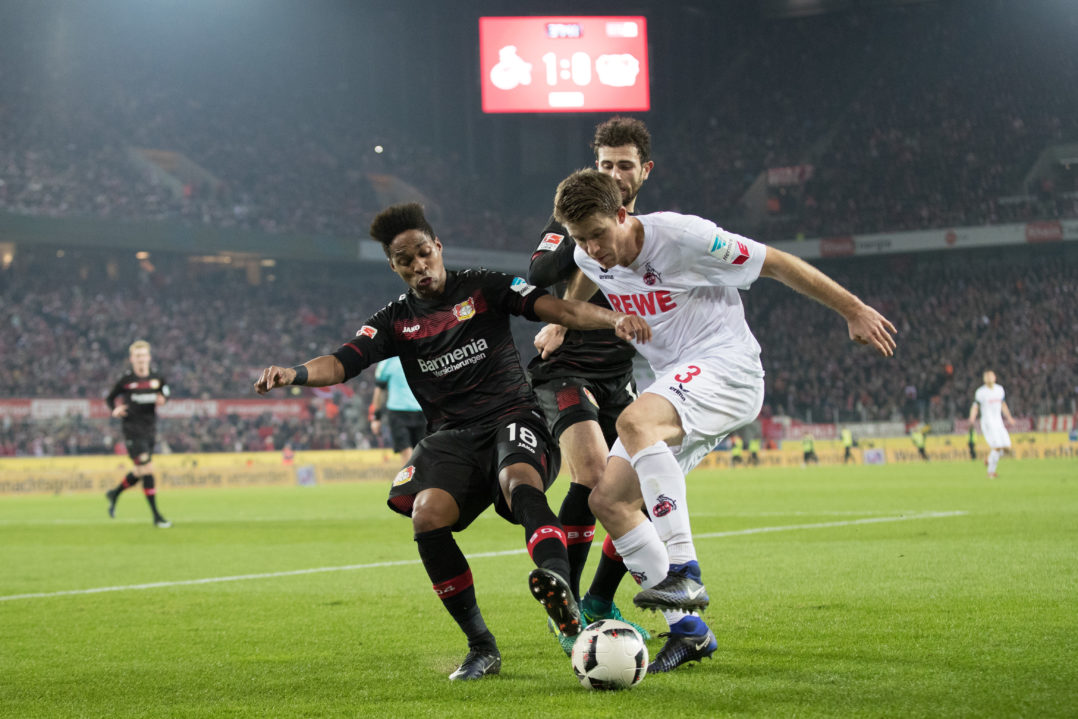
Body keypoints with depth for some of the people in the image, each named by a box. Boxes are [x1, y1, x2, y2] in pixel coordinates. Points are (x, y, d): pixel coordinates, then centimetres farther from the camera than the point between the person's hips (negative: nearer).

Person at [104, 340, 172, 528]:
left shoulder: (157, 379, 4)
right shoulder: (125, 381, -4)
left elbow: (165, 393, 17)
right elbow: (110, 398, 8)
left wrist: (162, 399, -6)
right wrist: (115, 410, -12)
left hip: (150, 431, 5)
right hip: (132, 430, -5)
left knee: (139, 473, 15)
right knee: (147, 469, -13)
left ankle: (115, 493, 44)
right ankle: (156, 516, -10)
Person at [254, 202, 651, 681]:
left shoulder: (484, 289, 6)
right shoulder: (396, 322, 13)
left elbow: (558, 309, -4)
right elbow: (341, 363, 0)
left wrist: (613, 319, -23)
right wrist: (293, 374, -22)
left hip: (513, 419, -3)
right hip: (451, 437, 3)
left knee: (520, 480, -37)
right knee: (427, 516, -26)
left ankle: (558, 582, -66)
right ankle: (481, 647, -14)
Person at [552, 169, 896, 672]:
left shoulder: (681, 236, -18)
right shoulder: (591, 257, 2)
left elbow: (776, 264, -10)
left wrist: (854, 310, -6)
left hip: (726, 367, -8)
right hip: (675, 384, 8)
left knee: (634, 421, -36)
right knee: (607, 501, -5)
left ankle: (683, 571, -38)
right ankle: (688, 629, 0)